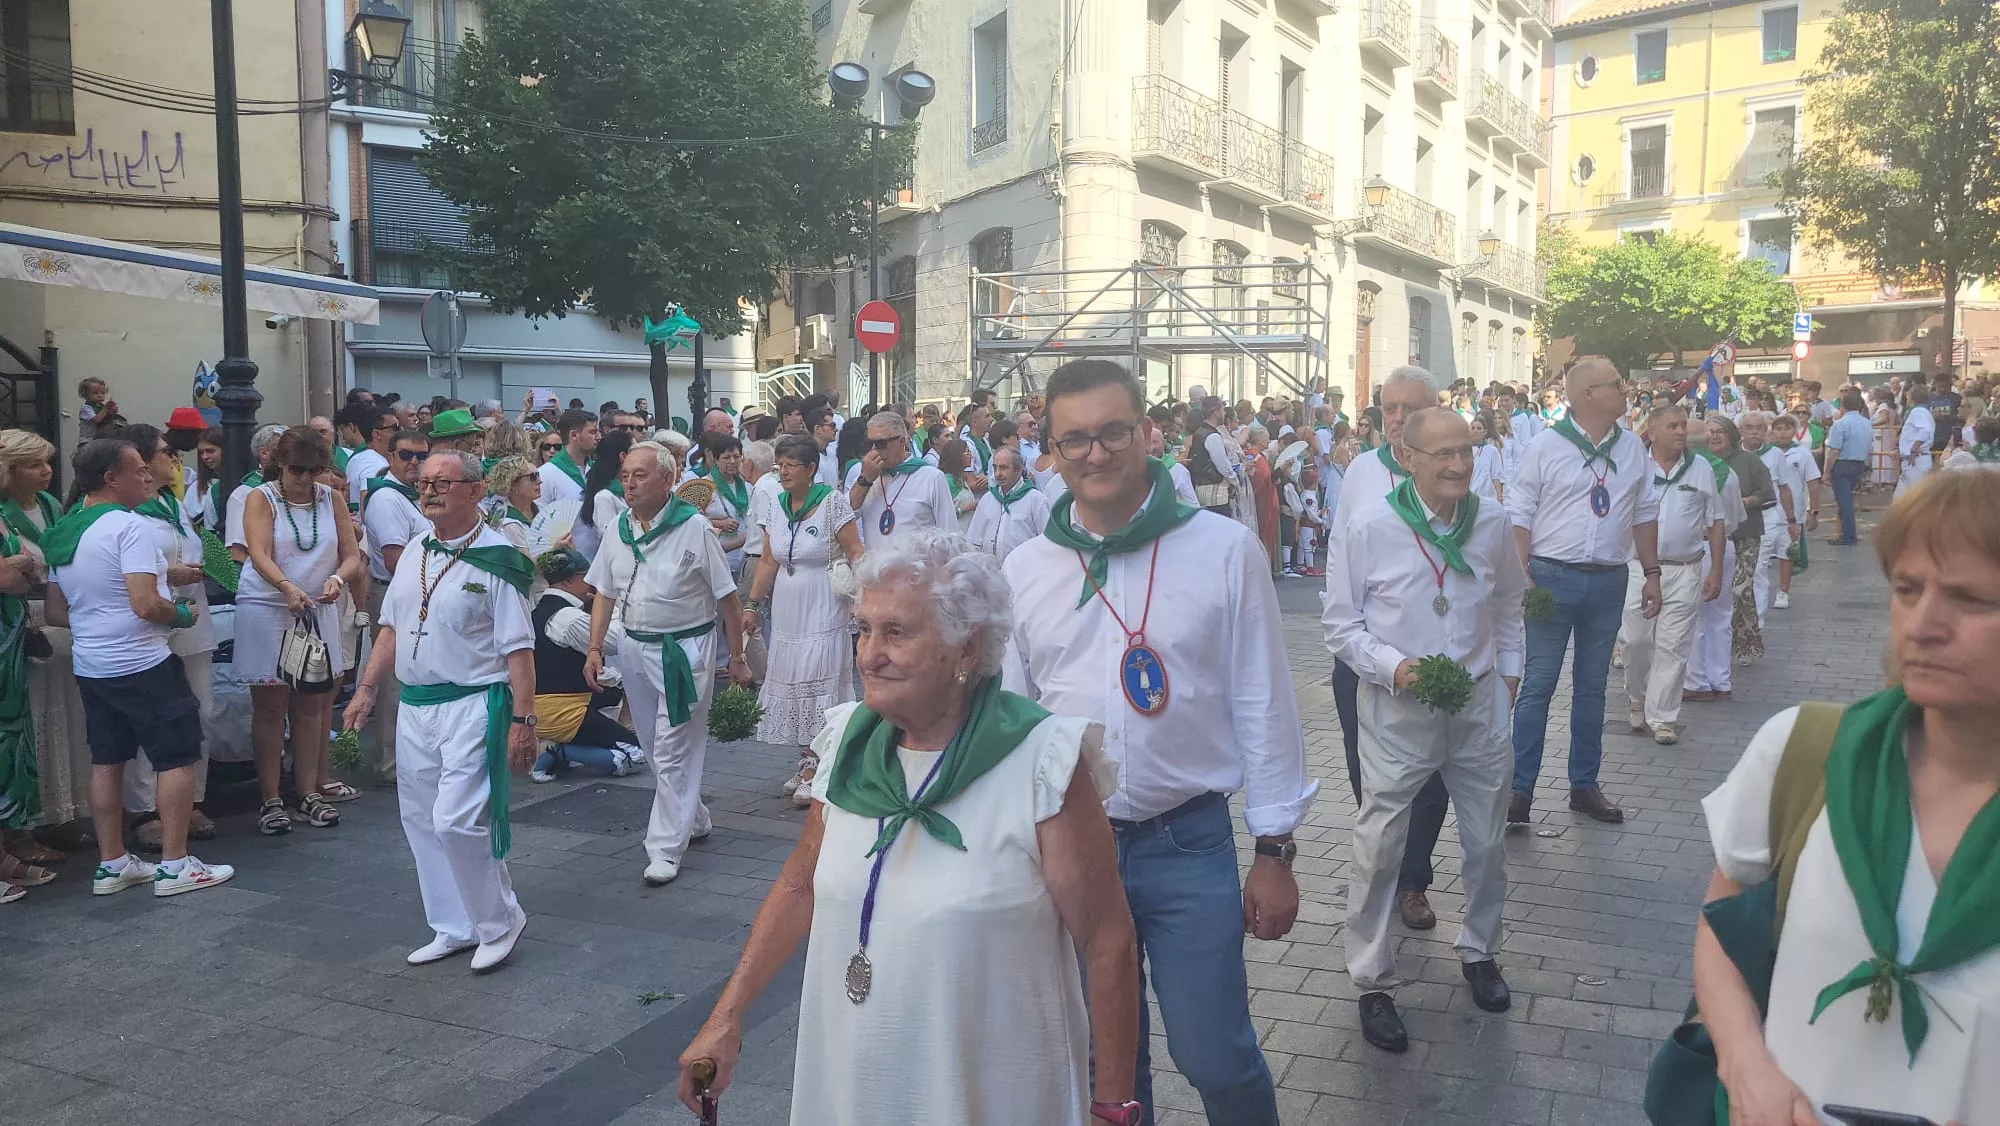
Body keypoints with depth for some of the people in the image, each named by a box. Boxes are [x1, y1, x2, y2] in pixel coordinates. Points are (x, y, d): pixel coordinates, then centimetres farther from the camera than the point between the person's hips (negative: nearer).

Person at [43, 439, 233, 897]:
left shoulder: (60, 533, 9)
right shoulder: (128, 525, -18)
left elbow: (56, 613, 15)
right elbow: (146, 605, -25)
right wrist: (182, 614, -6)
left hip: (91, 667, 8)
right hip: (142, 665, -8)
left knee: (106, 762, 15)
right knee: (177, 758, 1)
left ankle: (111, 864, 21)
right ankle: (175, 864, 3)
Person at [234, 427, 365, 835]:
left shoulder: (331, 499, 7)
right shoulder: (261, 498, -2)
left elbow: (352, 556, 2)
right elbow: (260, 555, -17)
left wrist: (338, 578, -21)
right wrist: (287, 587, -35)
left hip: (317, 611, 3)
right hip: (266, 611, -3)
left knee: (312, 706, 6)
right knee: (270, 708, 1)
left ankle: (310, 793, 15)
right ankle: (270, 800, 7)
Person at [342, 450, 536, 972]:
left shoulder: (496, 558, -11)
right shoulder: (414, 555, 11)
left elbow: (518, 648, -13)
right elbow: (392, 628, 18)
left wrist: (523, 719, -16)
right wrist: (367, 689, 11)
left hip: (471, 707, -7)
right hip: (413, 707, 8)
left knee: (457, 821, -13)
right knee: (422, 822, 11)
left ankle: (499, 922, 7)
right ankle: (455, 928, 25)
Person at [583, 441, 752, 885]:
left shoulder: (694, 528, -12)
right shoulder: (618, 530, 4)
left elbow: (727, 597, -8)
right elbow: (605, 594, 11)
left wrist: (737, 658, -6)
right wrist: (594, 648, 2)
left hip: (684, 650, -6)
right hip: (635, 648, 6)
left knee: (673, 752, -4)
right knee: (656, 746, 17)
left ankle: (666, 848, 2)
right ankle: (692, 818, 35)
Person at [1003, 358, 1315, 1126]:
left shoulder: (1225, 550, -7)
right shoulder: (1024, 569, 1)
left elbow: (1263, 706, -4)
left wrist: (1275, 849, -3)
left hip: (1189, 842, -2)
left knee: (1216, 1057, 3)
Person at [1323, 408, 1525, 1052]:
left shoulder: (1493, 523, -2)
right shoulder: (1370, 528, -13)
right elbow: (1340, 623, -7)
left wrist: (1508, 669, 15)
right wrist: (1393, 667, -20)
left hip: (1479, 703, 4)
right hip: (1397, 709, -4)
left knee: (1487, 841, 17)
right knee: (1379, 848, 3)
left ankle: (1478, 951, 42)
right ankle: (1372, 983, 19)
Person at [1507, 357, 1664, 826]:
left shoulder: (1632, 447, 8)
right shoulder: (1545, 445, -6)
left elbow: (1645, 514, 14)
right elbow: (1519, 515, -7)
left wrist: (1652, 573, 10)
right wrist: (1521, 576, -14)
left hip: (1608, 582, 5)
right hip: (1553, 577, -4)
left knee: (1592, 686, 12)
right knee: (1538, 685, -2)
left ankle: (1584, 785, 22)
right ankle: (1520, 787, 4)